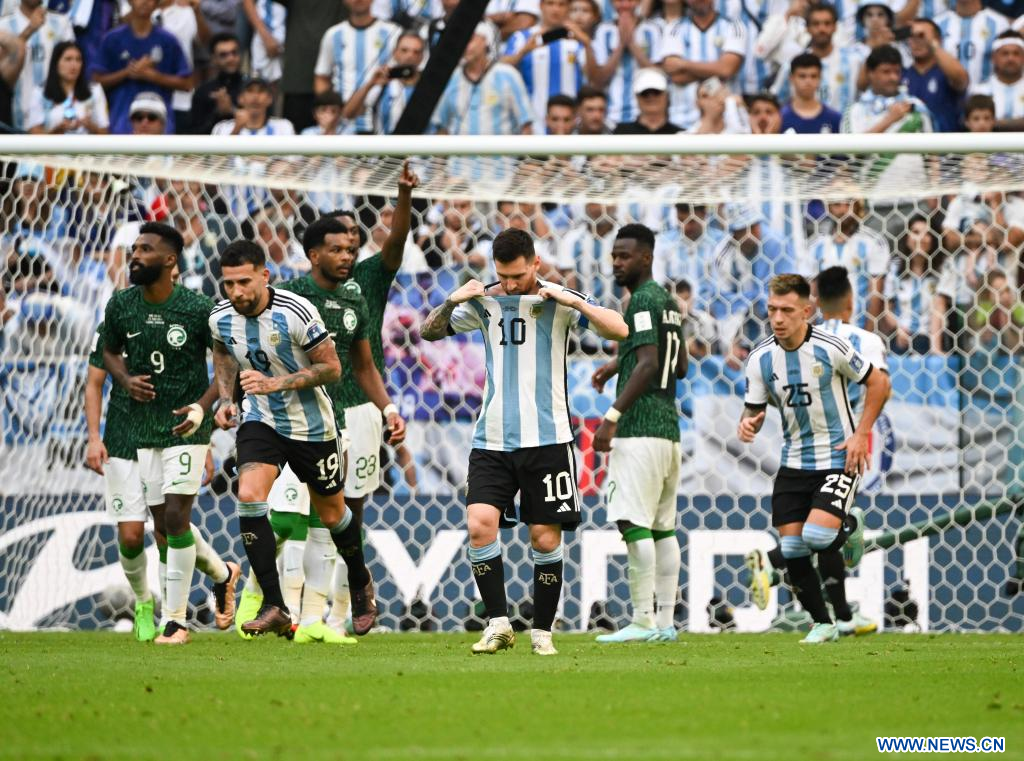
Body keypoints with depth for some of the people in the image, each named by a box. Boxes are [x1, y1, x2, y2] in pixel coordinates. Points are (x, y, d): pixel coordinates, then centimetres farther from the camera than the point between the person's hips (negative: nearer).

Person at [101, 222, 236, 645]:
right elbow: (110, 351, 17)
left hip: (185, 425, -5)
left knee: (175, 517, -11)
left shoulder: (197, 308, -13)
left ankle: (175, 620, -5)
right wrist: (126, 379, -4)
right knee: (164, 521, 8)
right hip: (142, 428, 5)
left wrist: (203, 406, -16)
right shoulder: (121, 306, 0)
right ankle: (223, 574, 35)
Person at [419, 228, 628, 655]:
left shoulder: (558, 301, -1)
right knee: (480, 524, -15)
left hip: (546, 439, -2)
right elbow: (429, 332, 14)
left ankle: (542, 631, 12)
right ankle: (498, 624, -7)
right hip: (492, 439, 2)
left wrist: (574, 302, -21)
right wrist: (451, 302, -5)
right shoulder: (484, 303, 8)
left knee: (545, 538, -1)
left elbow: (619, 331, -9)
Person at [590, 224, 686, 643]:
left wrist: (612, 417, -22)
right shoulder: (669, 301, 19)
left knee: (633, 523, -12)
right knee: (662, 526, 9)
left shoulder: (643, 300, -9)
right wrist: (620, 363, 29)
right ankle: (665, 621, 8)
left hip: (639, 429, -10)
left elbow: (648, 364, -19)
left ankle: (643, 621, -15)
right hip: (668, 427, 10)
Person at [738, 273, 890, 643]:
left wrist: (860, 435, -8)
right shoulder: (760, 358, -4)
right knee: (791, 549, -2)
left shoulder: (830, 348, -15)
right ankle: (822, 623, 15)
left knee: (817, 534, -22)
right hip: (794, 461, 5)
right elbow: (755, 409, 5)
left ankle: (844, 612, -1)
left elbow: (878, 383, -3)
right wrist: (747, 424, -20)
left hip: (839, 457, -5)